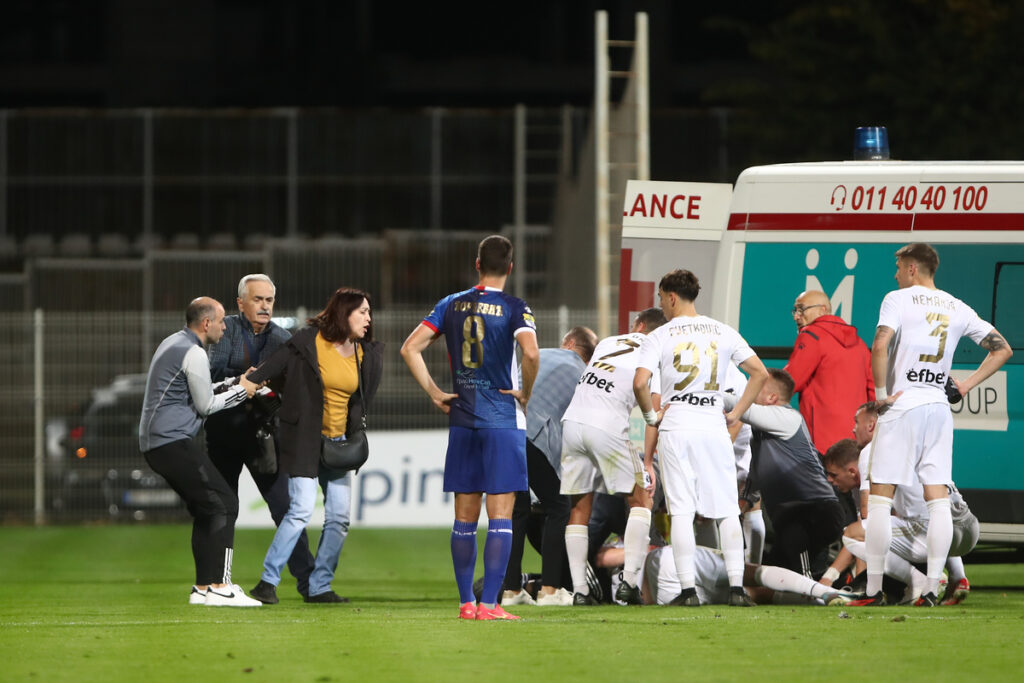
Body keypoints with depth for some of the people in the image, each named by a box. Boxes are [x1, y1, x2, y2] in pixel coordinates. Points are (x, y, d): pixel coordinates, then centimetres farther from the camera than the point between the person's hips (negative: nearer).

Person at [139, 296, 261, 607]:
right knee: (222, 503, -10)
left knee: (205, 510, 15)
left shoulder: (172, 344, 19)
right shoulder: (193, 353, -12)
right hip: (173, 440, -10)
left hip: (153, 442, 10)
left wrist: (233, 383, 22)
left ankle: (203, 588, 14)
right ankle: (219, 587, -16)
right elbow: (205, 406, -7)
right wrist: (240, 391, 4)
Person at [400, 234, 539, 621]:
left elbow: (410, 348, 2)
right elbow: (531, 352, -24)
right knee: (500, 516, -3)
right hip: (503, 420, -4)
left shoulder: (452, 306, 7)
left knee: (465, 517, 10)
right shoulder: (514, 309, -7)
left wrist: (434, 393, 7)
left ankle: (466, 602, 12)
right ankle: (489, 604, -9)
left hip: (462, 420, 4)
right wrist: (526, 394, -9)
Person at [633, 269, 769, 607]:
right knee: (727, 511, 5)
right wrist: (736, 413, 10)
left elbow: (640, 382, -14)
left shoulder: (659, 336, -2)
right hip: (713, 425, 2)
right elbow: (760, 373, 6)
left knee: (681, 511, -1)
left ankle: (688, 589, -6)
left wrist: (651, 415, 2)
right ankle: (737, 586, 1)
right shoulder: (723, 332, 8)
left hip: (675, 427, -2)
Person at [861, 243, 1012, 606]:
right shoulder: (957, 308, 11)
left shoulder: (899, 299, -5)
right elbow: (1002, 349, 15)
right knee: (938, 500, 3)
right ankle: (932, 588, -1)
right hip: (939, 408, 5)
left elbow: (880, 346, -21)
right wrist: (965, 386, 12)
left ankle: (873, 589, -4)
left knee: (879, 498, -1)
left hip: (902, 407, -5)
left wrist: (881, 393, -11)